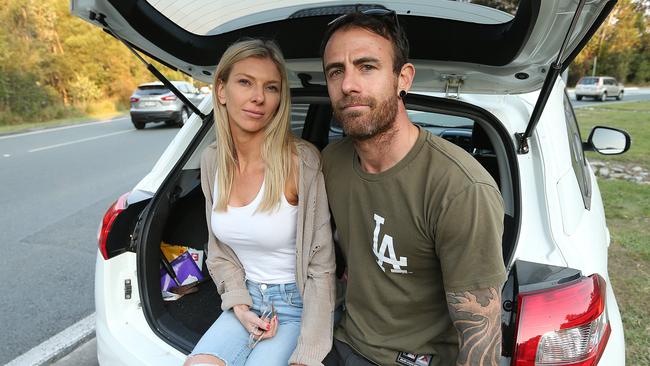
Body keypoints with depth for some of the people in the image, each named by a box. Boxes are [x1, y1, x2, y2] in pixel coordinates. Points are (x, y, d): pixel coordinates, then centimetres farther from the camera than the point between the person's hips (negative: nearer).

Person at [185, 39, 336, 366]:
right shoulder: (212, 160, -4)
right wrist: (239, 305, -6)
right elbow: (219, 249, 7)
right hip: (246, 298, 4)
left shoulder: (301, 161, -21)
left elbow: (321, 267, -17)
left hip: (297, 305, -3)